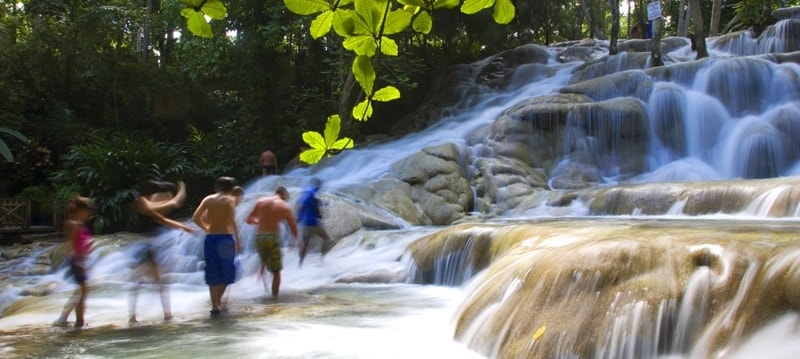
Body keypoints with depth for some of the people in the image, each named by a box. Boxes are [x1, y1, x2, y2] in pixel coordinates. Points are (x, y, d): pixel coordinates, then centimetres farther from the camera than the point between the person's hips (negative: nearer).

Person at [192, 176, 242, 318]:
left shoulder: (208, 199, 9)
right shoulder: (230, 199, -2)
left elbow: (196, 218, -1)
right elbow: (231, 221, -13)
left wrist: (206, 228, 13)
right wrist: (238, 241, -12)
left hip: (210, 239, 3)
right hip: (225, 238, -3)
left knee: (213, 274, 8)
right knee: (226, 271, 14)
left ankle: (215, 307, 3)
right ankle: (218, 301, 17)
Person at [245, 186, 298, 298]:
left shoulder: (260, 202, 9)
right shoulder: (285, 207, 3)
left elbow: (249, 220, 13)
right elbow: (294, 228, 5)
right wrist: (296, 238, 25)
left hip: (259, 236, 3)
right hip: (273, 237, -3)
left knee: (264, 261, 30)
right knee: (276, 271, 8)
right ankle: (274, 296, 9)